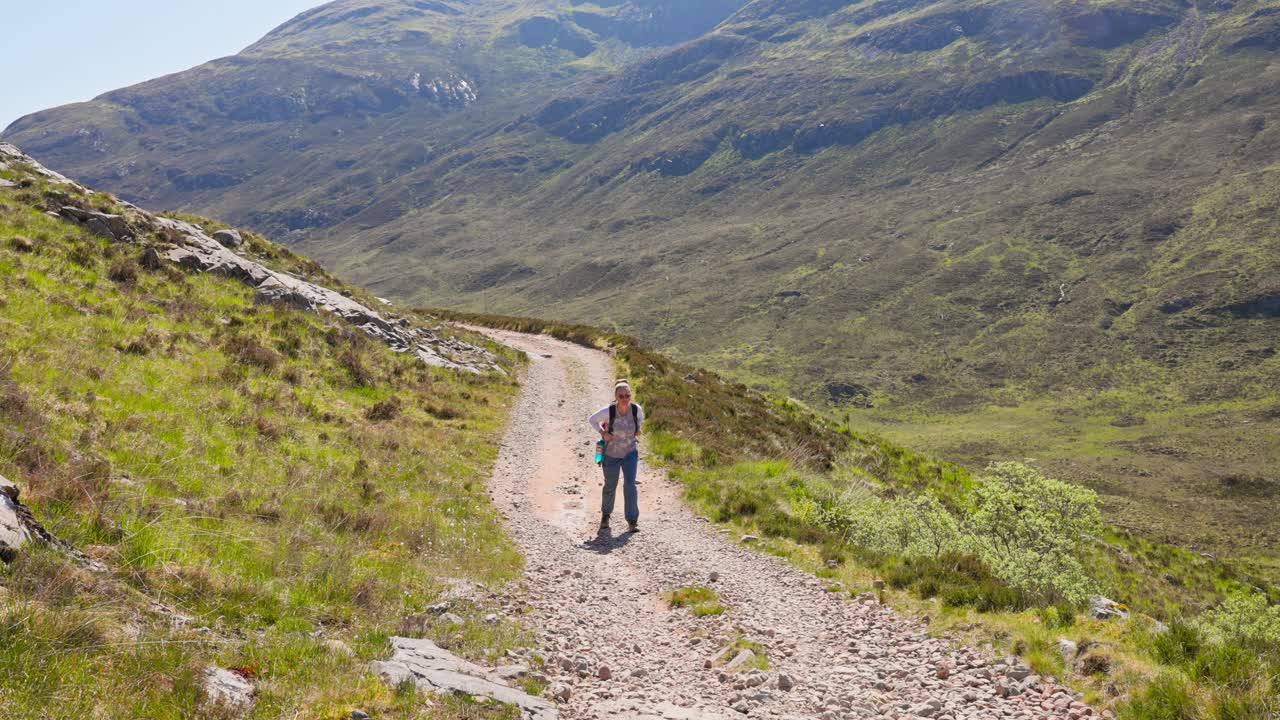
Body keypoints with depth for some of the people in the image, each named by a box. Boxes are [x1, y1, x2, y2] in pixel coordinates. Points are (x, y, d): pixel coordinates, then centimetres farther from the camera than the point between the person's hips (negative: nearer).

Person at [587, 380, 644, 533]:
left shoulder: (636, 409, -17)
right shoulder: (608, 411, -25)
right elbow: (592, 419, -7)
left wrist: (638, 429, -6)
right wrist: (603, 433, -17)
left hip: (630, 453, 1)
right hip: (611, 454, -1)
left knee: (630, 484, -15)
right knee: (610, 486, 15)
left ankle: (632, 521, -8)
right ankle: (605, 514, 42)